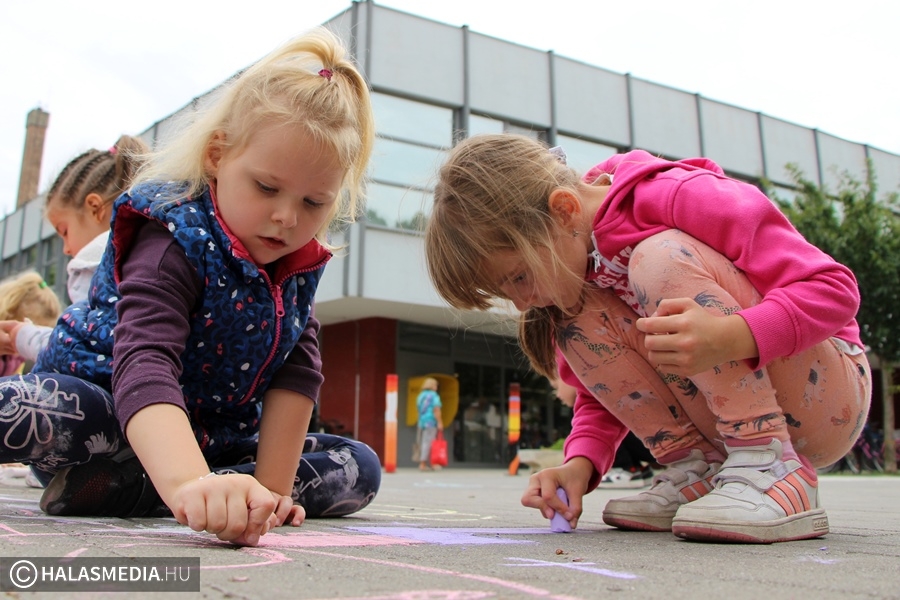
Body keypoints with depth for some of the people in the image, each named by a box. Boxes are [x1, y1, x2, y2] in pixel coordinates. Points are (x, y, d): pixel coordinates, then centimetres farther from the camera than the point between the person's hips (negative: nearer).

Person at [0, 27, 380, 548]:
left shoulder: (302, 264, -4)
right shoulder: (179, 239, -26)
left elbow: (297, 372, -8)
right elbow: (144, 361, -43)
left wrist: (270, 486, -18)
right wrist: (189, 483, -61)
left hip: (217, 438, 7)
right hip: (112, 416, -7)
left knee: (360, 470, -2)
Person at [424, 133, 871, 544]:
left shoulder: (679, 197, -21)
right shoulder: (573, 265, 0)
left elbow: (835, 286, -23)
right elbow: (603, 396, 5)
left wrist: (731, 336, -41)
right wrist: (580, 463, -16)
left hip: (828, 391, -6)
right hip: (732, 416, 6)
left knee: (660, 259, -27)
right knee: (578, 319, -12)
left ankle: (772, 469, -25)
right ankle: (695, 473, -11)